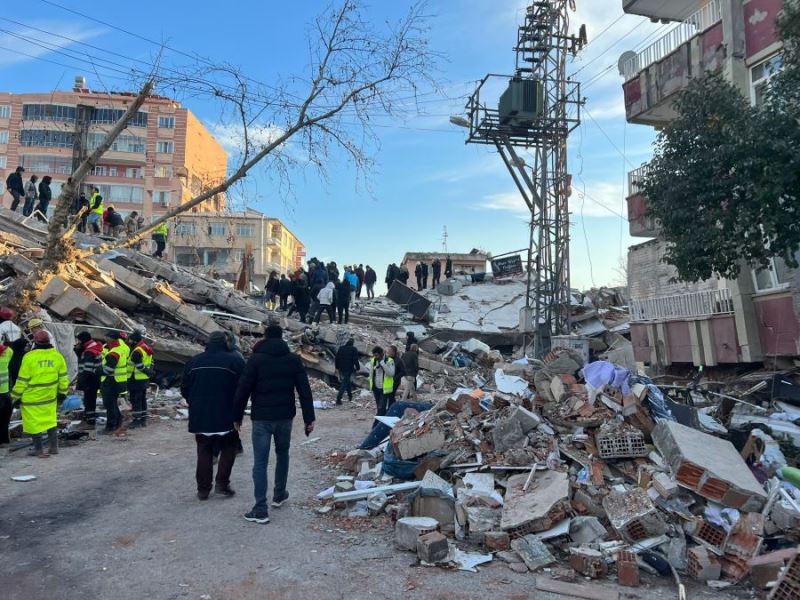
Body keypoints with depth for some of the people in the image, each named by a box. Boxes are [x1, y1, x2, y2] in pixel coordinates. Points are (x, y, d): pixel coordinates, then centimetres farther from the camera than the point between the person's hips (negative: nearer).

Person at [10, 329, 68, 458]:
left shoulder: (29, 357, -14)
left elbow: (22, 380, -10)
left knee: (34, 423, 6)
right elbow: (63, 377, 5)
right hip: (50, 397, 4)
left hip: (31, 398, -4)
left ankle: (39, 450, 12)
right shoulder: (57, 356, -3)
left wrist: (16, 396, 2)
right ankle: (54, 447, 20)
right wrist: (63, 392, 16)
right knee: (51, 421, 16)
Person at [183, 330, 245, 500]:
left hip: (200, 416, 4)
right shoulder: (235, 360, -7)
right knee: (229, 448, 13)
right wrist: (237, 413, 2)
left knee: (204, 452, 12)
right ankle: (222, 483, 5)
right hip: (226, 417, -4)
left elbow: (184, 389, 12)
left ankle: (203, 489, 14)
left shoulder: (194, 361, 7)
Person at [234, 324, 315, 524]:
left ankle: (261, 510, -4)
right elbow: (305, 391, -1)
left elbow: (243, 390, -7)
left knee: (260, 462, -1)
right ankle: (279, 495, 34)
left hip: (261, 418, -3)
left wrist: (238, 417, 3)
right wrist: (309, 418, 1)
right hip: (285, 417, 3)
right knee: (283, 455, 22)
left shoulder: (256, 359, -5)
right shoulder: (293, 359, 2)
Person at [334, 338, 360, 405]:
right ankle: (338, 398, -12)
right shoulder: (354, 349, -8)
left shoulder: (341, 348, 7)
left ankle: (350, 396, 35)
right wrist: (358, 368, -2)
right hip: (349, 369, -6)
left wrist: (337, 367, 16)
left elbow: (337, 358, 8)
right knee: (345, 383, -4)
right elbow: (355, 360, -12)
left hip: (341, 369, 6)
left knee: (347, 381, 23)